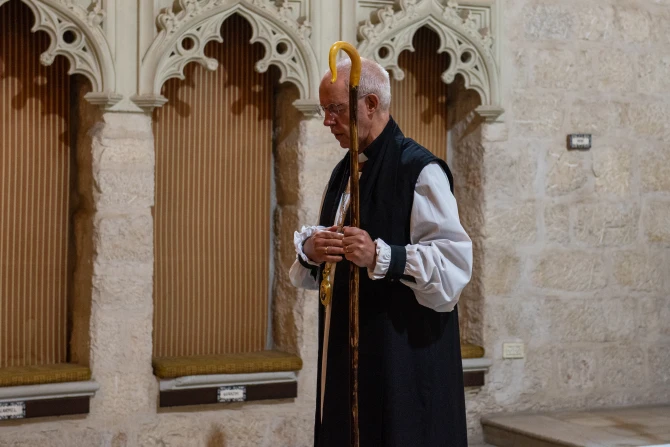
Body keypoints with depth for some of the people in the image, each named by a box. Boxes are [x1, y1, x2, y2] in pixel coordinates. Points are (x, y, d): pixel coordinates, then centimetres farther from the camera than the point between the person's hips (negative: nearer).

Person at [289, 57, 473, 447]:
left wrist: (380, 257, -29)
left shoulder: (419, 170, -12)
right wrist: (310, 249, -3)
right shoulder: (344, 172, 15)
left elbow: (454, 262, -18)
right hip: (346, 352, 8)